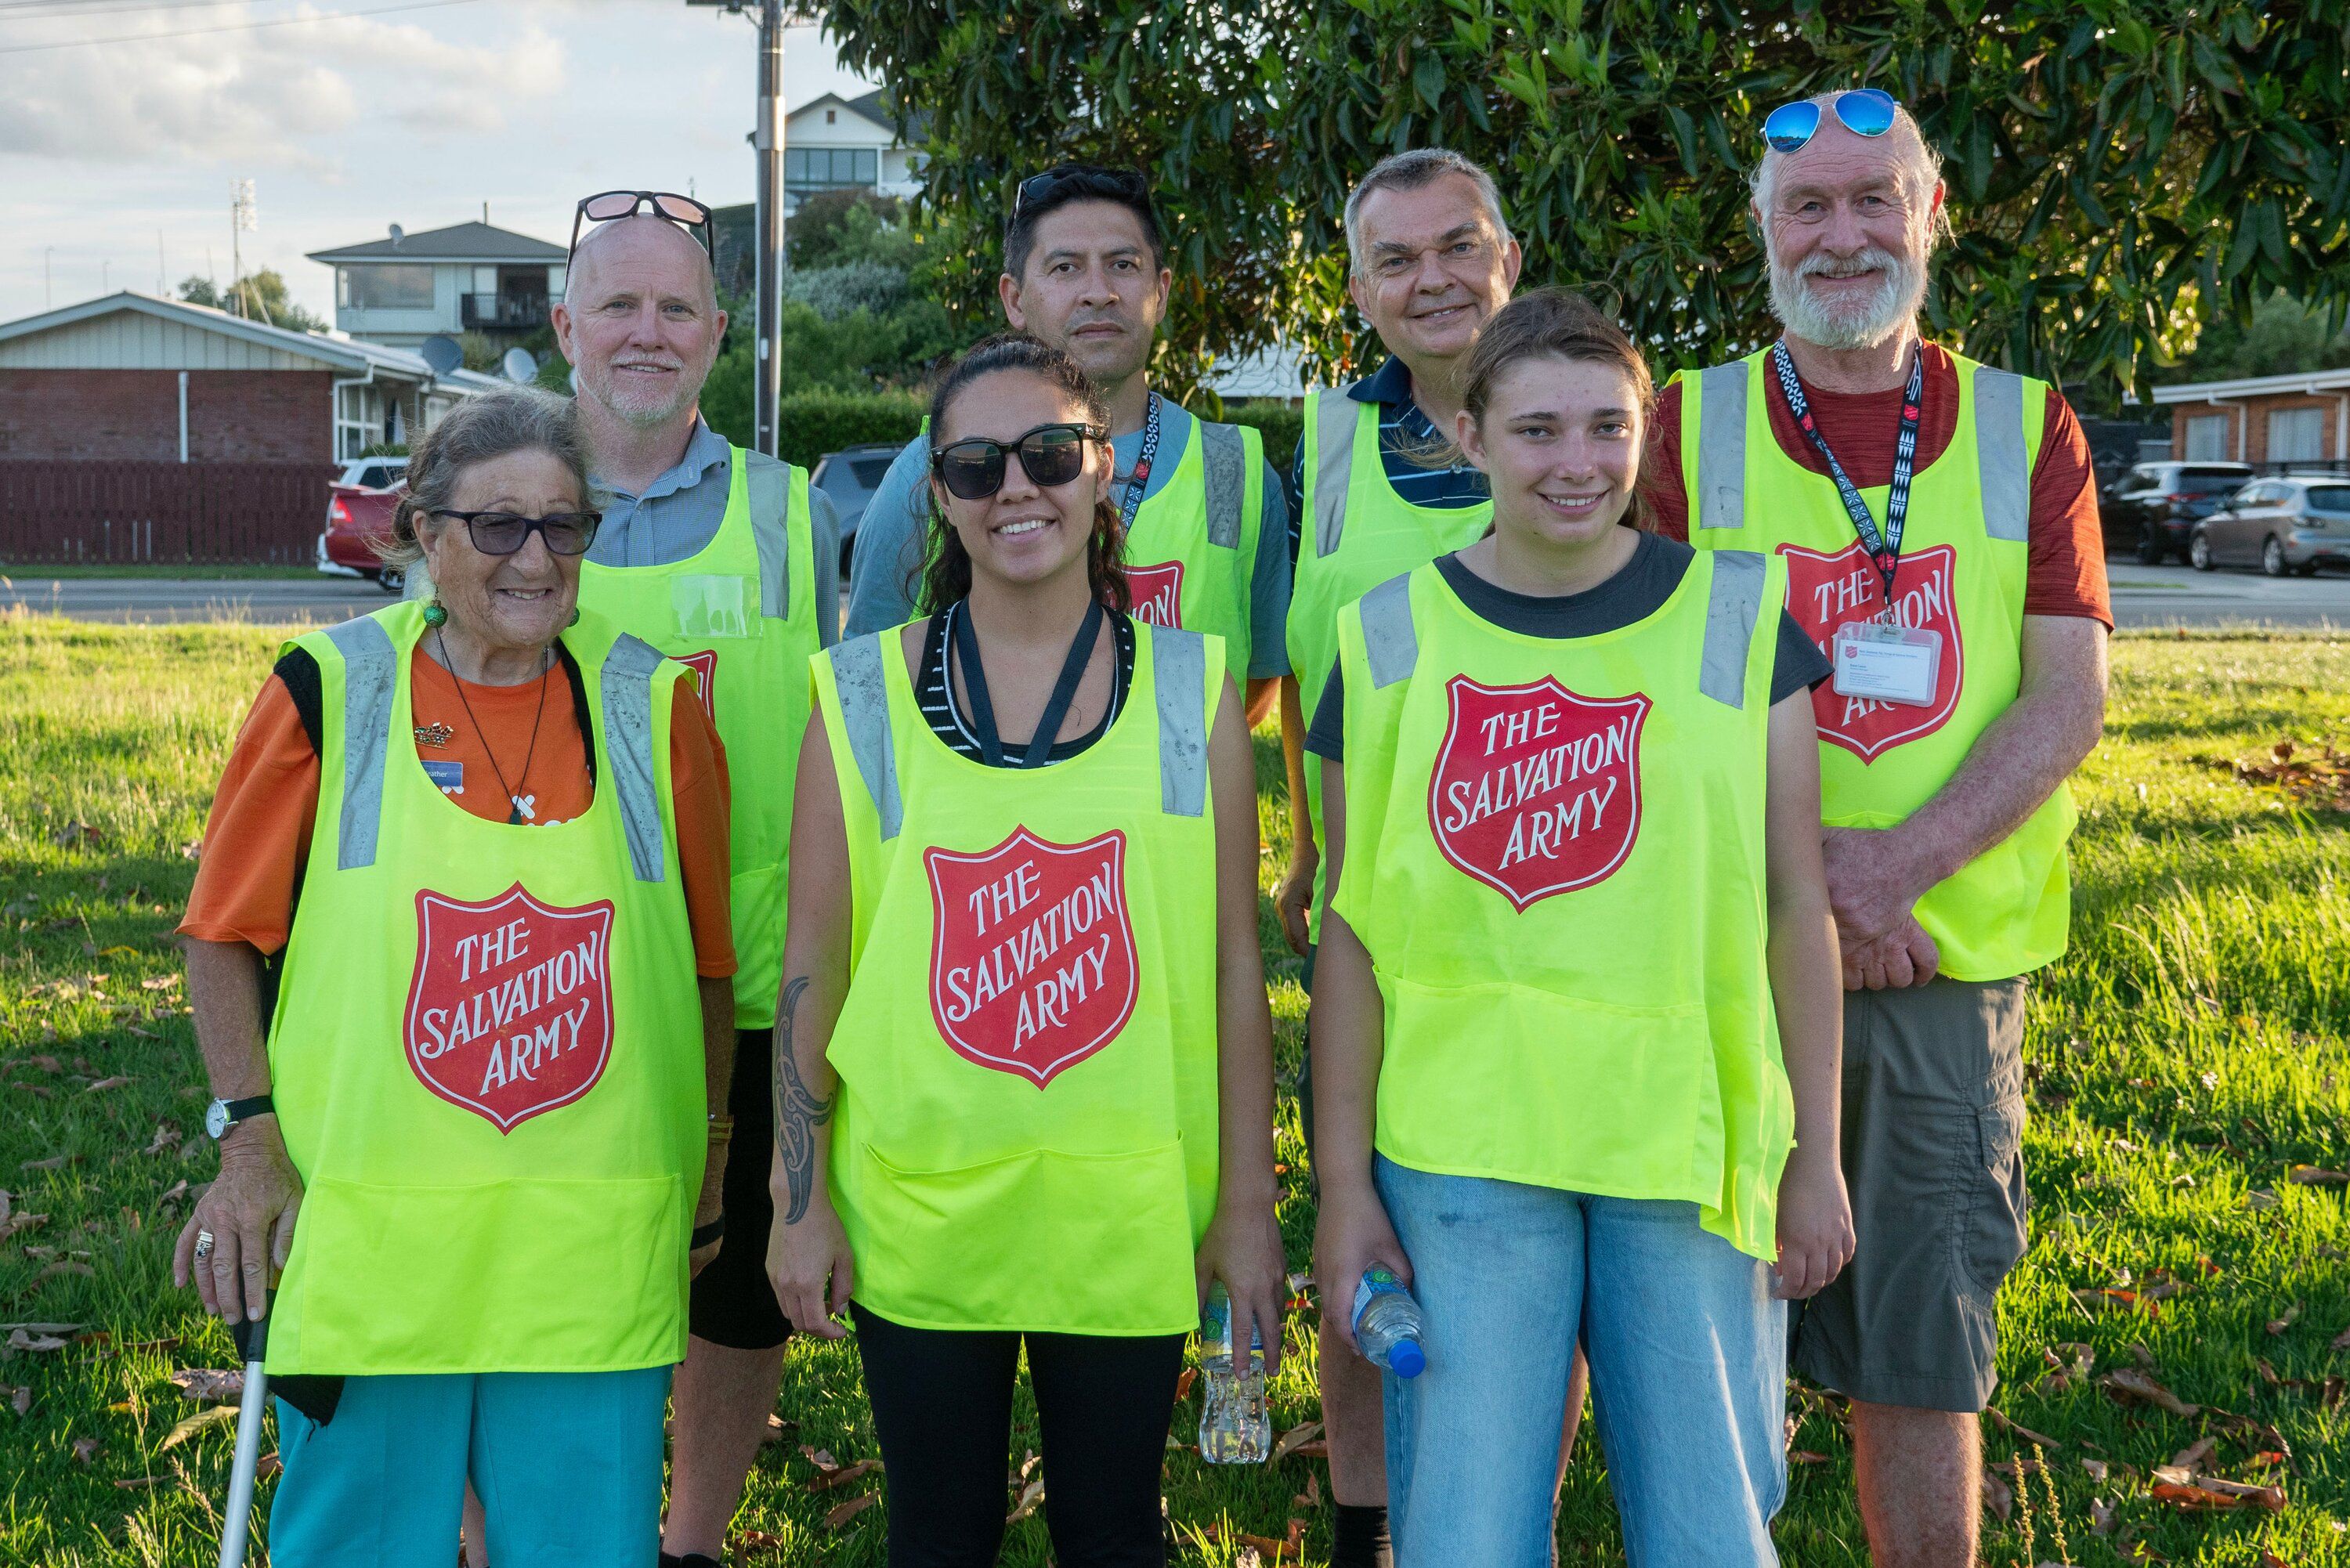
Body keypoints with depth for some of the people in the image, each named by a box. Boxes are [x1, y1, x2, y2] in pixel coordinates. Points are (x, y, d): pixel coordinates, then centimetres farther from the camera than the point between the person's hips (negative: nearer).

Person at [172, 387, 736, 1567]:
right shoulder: (330, 690, -2)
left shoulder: (651, 704, 2)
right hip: (367, 1243, -1)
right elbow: (225, 935, 6)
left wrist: (704, 1179, 13)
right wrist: (250, 1135, -3)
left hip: (592, 1249, 1)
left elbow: (707, 964, 10)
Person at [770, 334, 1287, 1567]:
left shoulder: (1191, 688, 1)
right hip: (916, 1213, 0)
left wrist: (1246, 1203, 1)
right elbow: (811, 963, 2)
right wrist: (800, 1198, 0)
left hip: (1128, 1213, 0)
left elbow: (1235, 961, 2)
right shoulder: (864, 694, 0)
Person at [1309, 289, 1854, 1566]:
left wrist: (1816, 1156, 3)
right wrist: (1343, 1183, 1)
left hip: (1688, 1147, 0)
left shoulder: (1736, 617, 2)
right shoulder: (1391, 638, 1)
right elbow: (1352, 933, 3)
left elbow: (1796, 907, 4)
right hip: (1459, 1152, 0)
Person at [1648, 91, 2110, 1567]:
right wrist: (1811, 869, -15)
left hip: (1955, 958, 1)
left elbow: (2070, 701, -2)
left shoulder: (2027, 430, 6)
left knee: (1924, 1347, 8)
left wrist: (1890, 869, -16)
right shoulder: (1691, 424, 3)